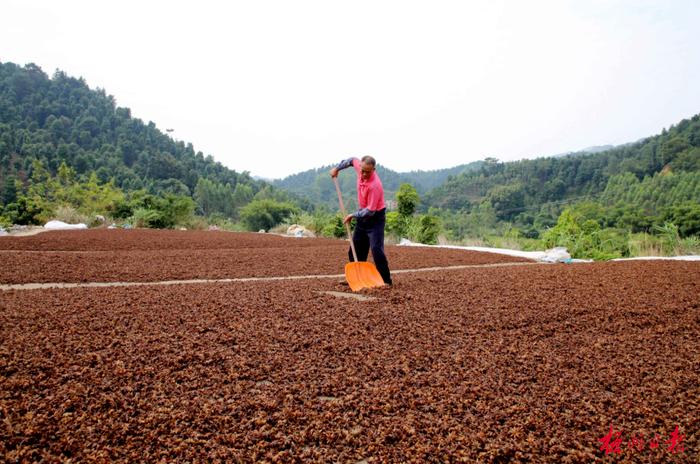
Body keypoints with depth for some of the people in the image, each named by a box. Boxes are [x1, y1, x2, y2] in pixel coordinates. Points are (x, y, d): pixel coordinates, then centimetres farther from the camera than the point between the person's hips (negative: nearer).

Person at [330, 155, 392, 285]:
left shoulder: (374, 185, -30)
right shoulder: (360, 167, -8)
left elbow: (370, 211, -27)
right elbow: (352, 160, 18)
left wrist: (353, 215, -15)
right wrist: (337, 168, 15)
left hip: (375, 217, -8)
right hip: (363, 216, 8)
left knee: (376, 249, -16)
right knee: (355, 249, 12)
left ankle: (386, 281, -10)